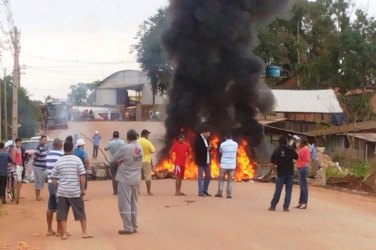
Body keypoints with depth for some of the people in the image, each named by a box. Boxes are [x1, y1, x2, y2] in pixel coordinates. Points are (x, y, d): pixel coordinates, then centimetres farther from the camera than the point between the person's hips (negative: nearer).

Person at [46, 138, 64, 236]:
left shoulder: (48, 155, 9)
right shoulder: (61, 155, -13)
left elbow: (48, 169, 14)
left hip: (50, 182, 7)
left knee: (50, 208, 11)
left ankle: (49, 230, 16)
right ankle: (59, 230, 4)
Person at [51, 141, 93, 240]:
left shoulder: (59, 161, 3)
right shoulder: (77, 159, -5)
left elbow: (53, 177, 4)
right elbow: (82, 175, -9)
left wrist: (58, 187, 15)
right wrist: (83, 189, -2)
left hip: (62, 191, 2)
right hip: (75, 191, -2)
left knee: (62, 213, 7)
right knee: (81, 212, 10)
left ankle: (64, 234, 8)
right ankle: (84, 232, 13)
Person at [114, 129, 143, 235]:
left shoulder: (125, 148, -18)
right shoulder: (140, 147, 3)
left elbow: (116, 159, -6)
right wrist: (125, 162, 3)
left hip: (125, 179, -6)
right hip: (136, 179, 6)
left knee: (125, 204, 0)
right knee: (133, 203, 14)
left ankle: (128, 227, 0)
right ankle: (134, 227, 19)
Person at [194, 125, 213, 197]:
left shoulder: (206, 139, 12)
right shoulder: (198, 139, -14)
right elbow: (198, 149, -24)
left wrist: (210, 147, -4)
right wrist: (207, 148, -22)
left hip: (207, 160, 8)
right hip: (201, 161, -8)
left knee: (208, 175, 11)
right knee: (200, 176, -1)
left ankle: (205, 191, 21)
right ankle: (200, 192, 4)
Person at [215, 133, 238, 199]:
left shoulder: (222, 144, -5)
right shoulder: (235, 144, 2)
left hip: (224, 165, -1)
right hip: (232, 165, 2)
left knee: (221, 179, 10)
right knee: (230, 180, 5)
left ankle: (219, 193, 7)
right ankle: (228, 194, -1)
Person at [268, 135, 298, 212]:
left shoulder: (277, 151, -8)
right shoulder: (291, 149, -4)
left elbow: (272, 161, -3)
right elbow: (296, 157, 6)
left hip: (281, 173, -1)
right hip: (290, 173, 1)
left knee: (278, 190, 7)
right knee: (288, 190, 5)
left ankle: (273, 206, 12)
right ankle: (286, 207, 1)